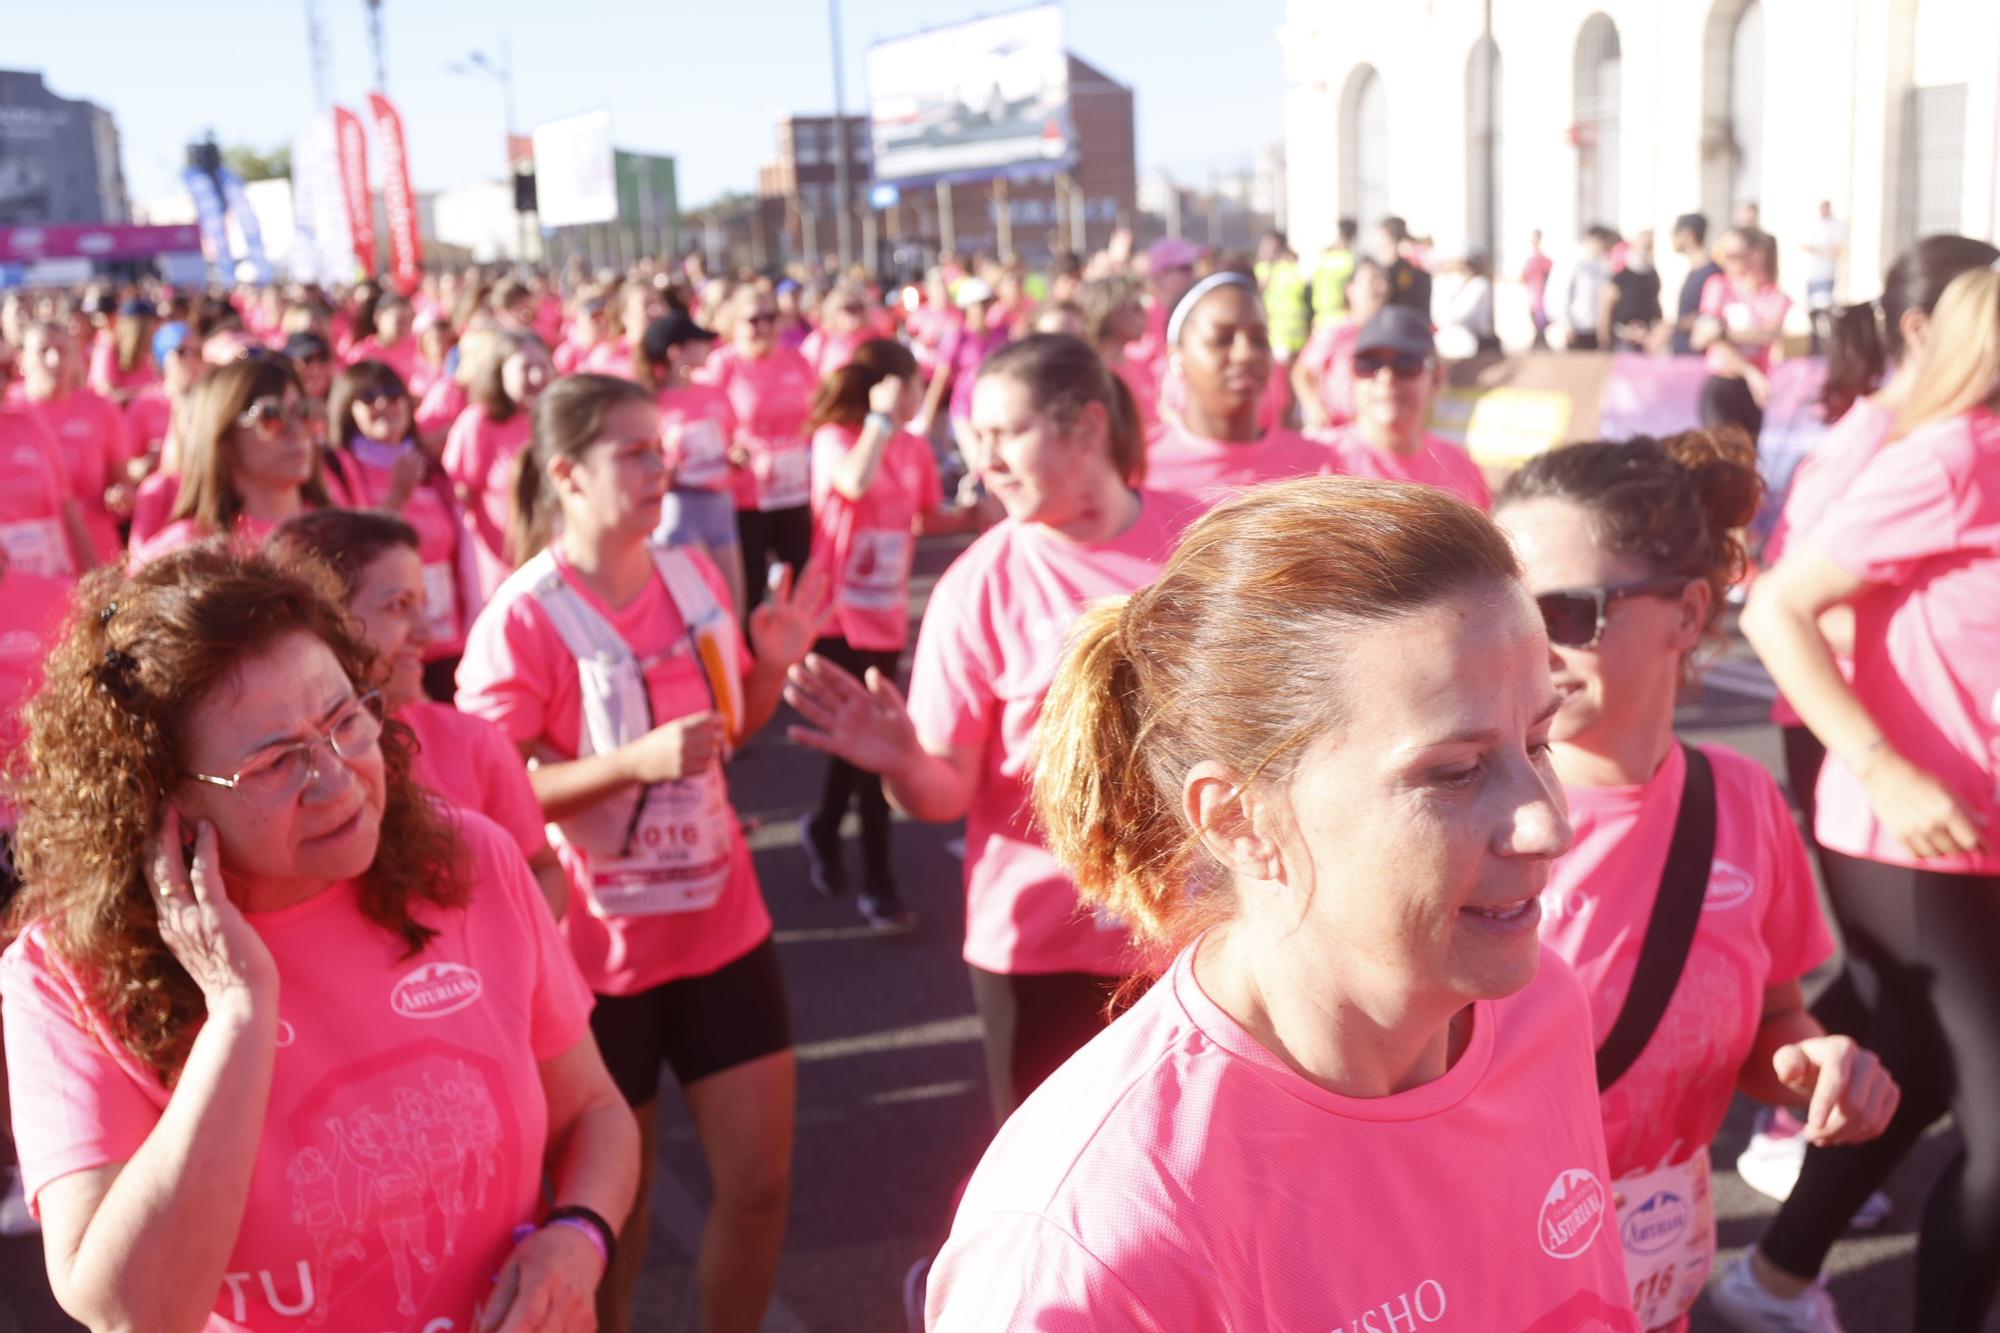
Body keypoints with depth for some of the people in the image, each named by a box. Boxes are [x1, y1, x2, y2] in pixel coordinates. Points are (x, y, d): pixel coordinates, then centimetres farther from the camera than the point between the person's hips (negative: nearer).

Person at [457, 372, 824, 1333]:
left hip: (722, 922, 5)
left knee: (760, 1179, 11)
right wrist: (634, 760, -29)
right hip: (599, 946, -5)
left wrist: (775, 664, -5)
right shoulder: (522, 620, -18)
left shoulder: (693, 577, 1)